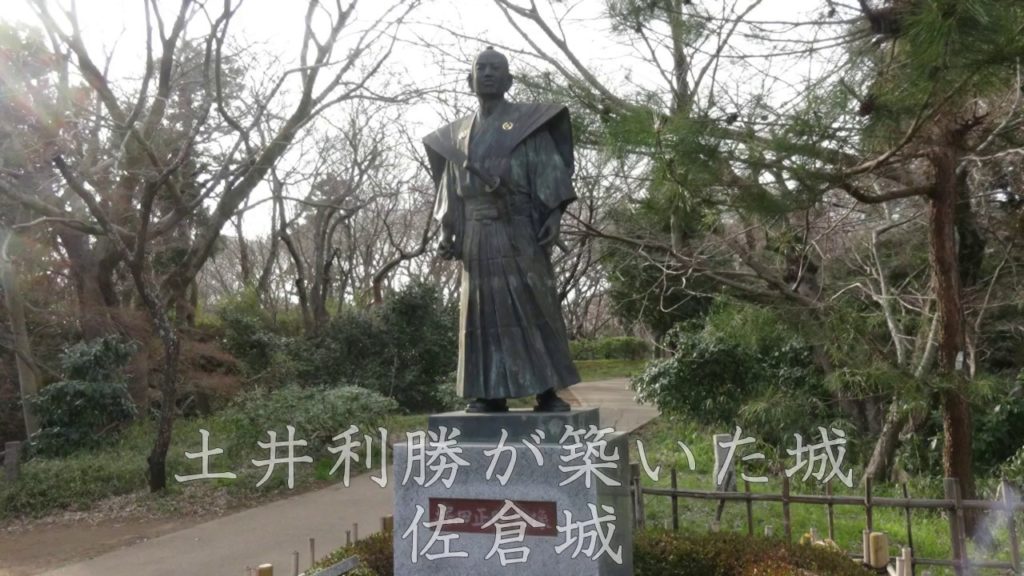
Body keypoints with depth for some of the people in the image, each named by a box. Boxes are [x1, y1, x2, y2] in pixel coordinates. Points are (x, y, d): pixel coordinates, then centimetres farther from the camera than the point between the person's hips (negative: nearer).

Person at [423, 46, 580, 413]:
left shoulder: (529, 121, 6)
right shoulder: (458, 134, 18)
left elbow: (549, 170, -2)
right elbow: (451, 188, 16)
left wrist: (554, 216, -14)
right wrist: (447, 232, 6)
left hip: (518, 228, -4)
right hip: (476, 234, 4)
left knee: (534, 305, -5)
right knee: (485, 310, 2)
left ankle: (548, 391, -2)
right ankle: (490, 394, 4)